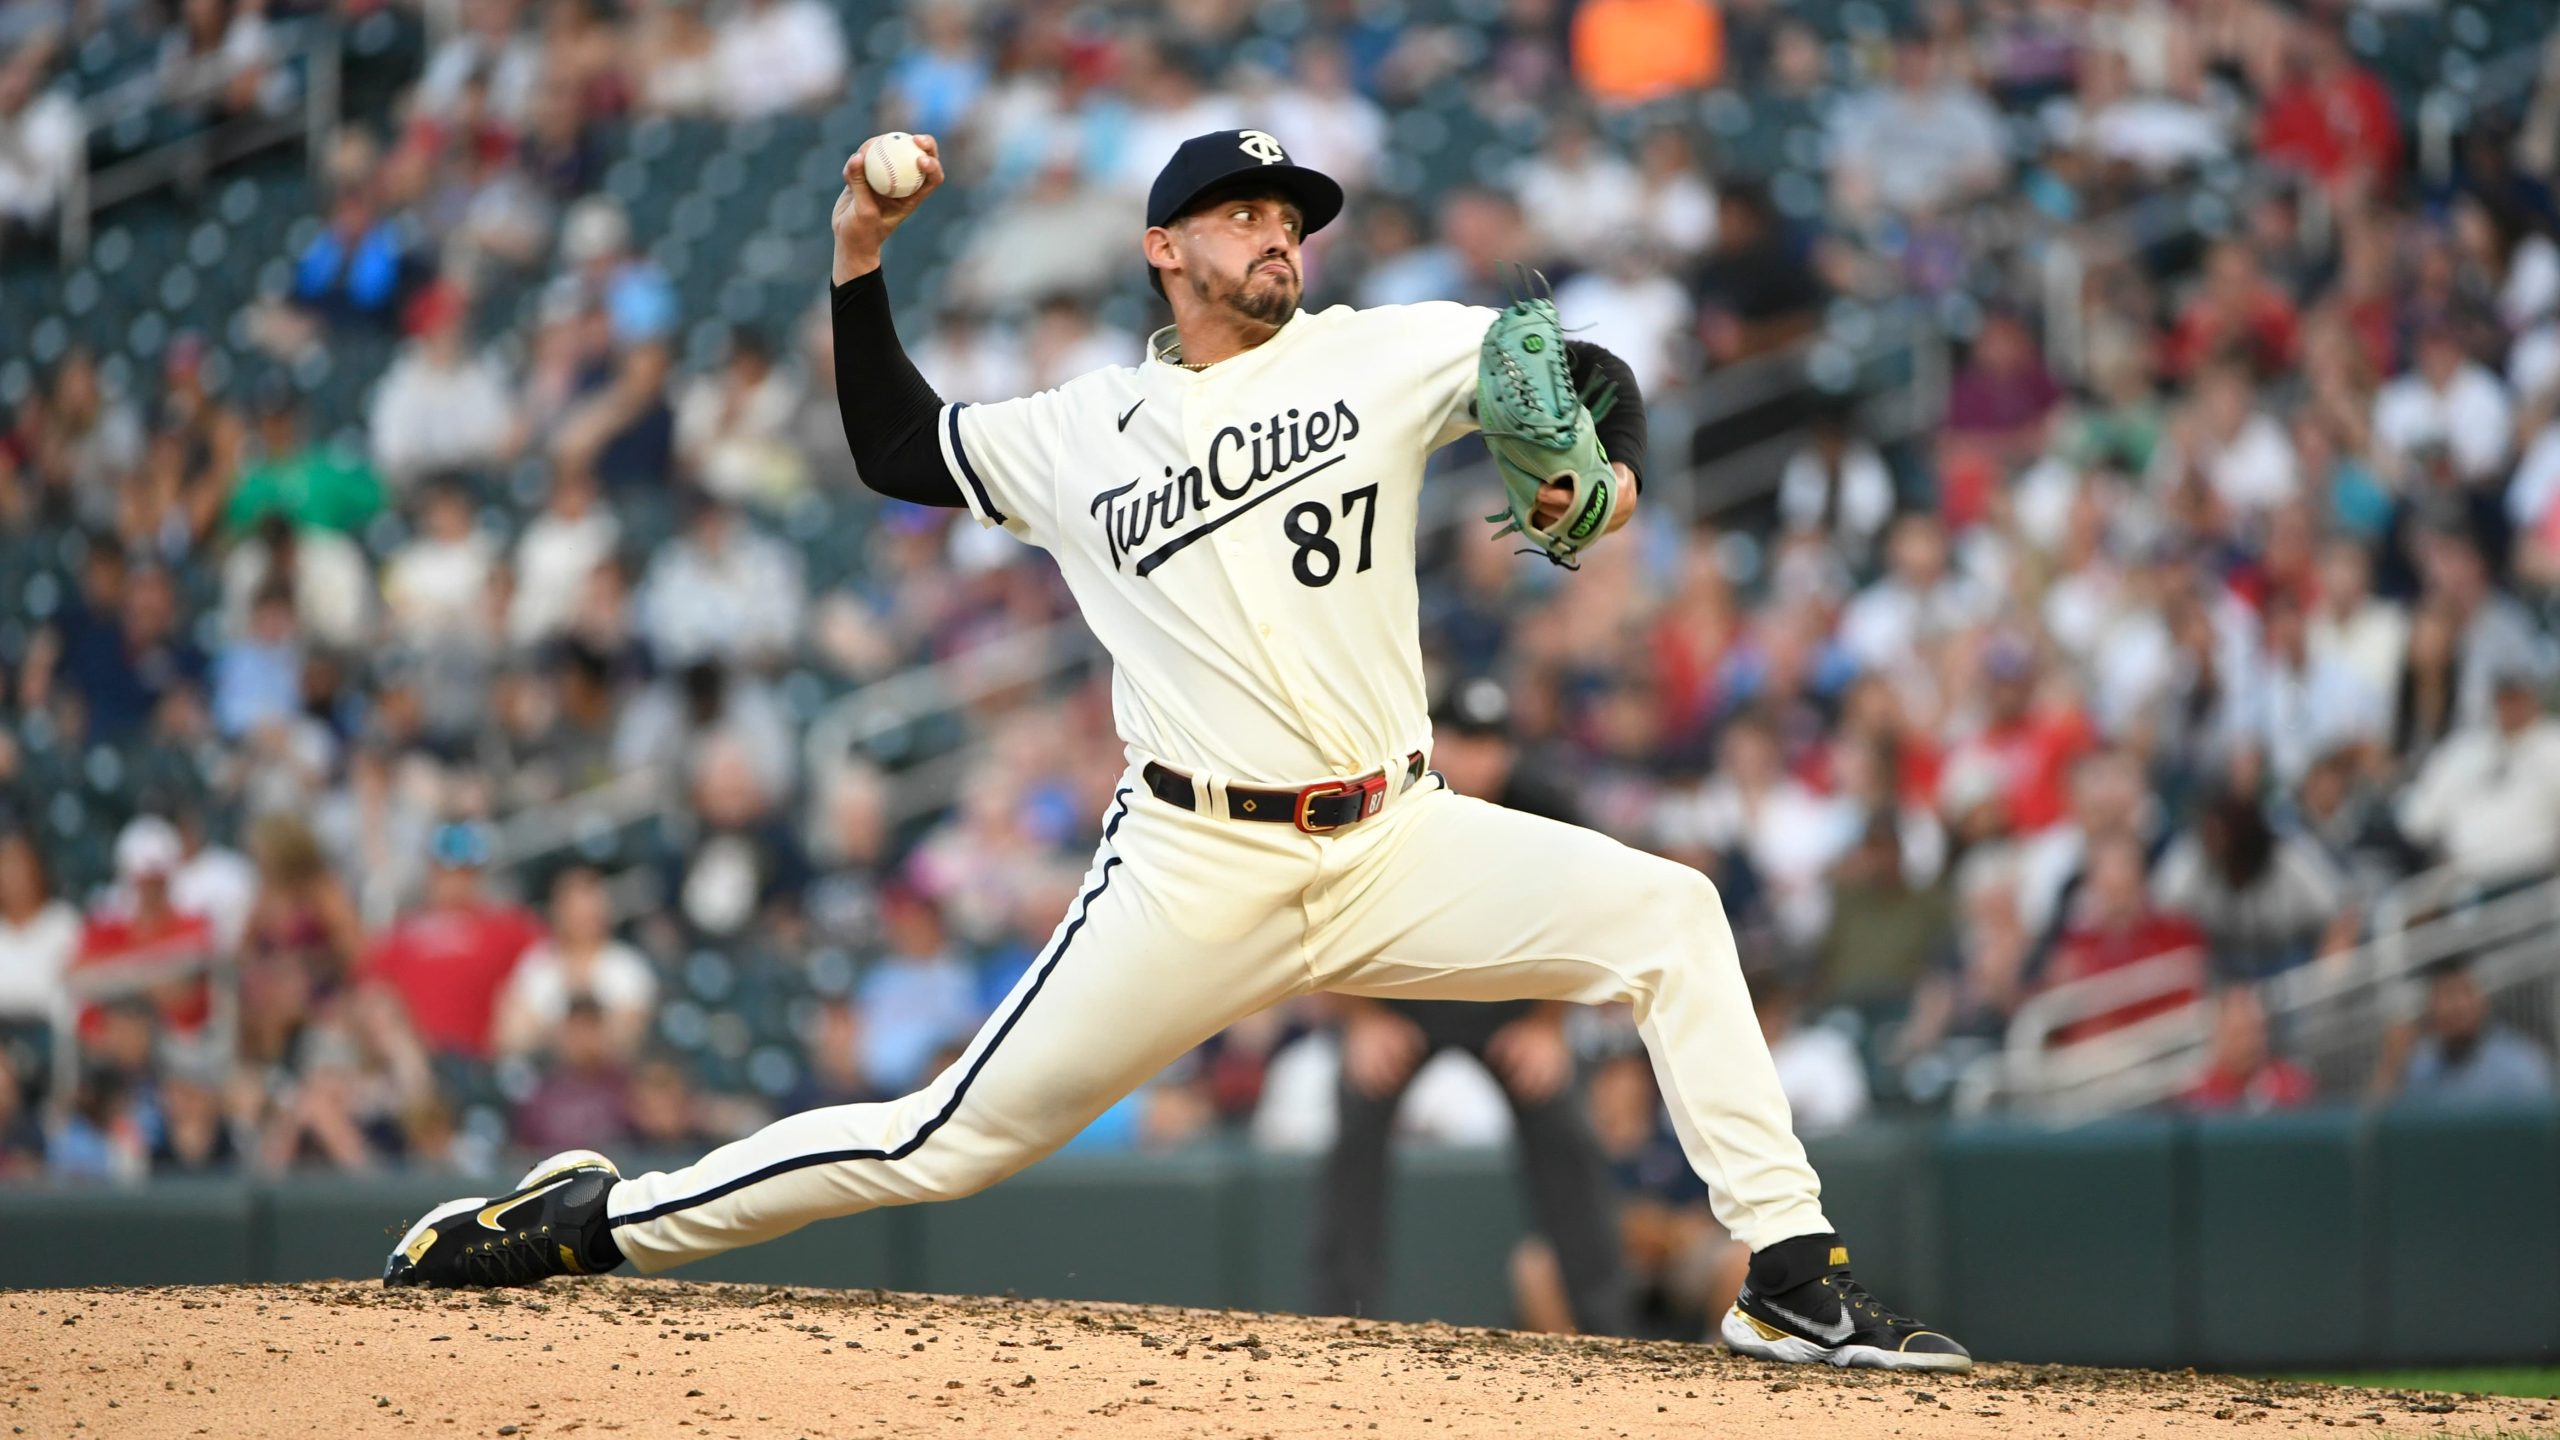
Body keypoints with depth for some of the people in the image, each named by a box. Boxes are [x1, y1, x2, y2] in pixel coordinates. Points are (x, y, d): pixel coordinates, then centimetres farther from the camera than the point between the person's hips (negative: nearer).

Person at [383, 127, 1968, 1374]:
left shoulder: (1379, 355, 6)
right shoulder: (1083, 431, 9)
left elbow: (1586, 368, 4)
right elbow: (897, 449, 23)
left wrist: (1610, 472, -18)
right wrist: (861, 265, 11)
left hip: (1403, 846, 2)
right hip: (1198, 874, -2)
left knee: (1665, 915, -17)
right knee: (957, 1141, -4)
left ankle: (1795, 1279, -13)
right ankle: (597, 1218, 11)